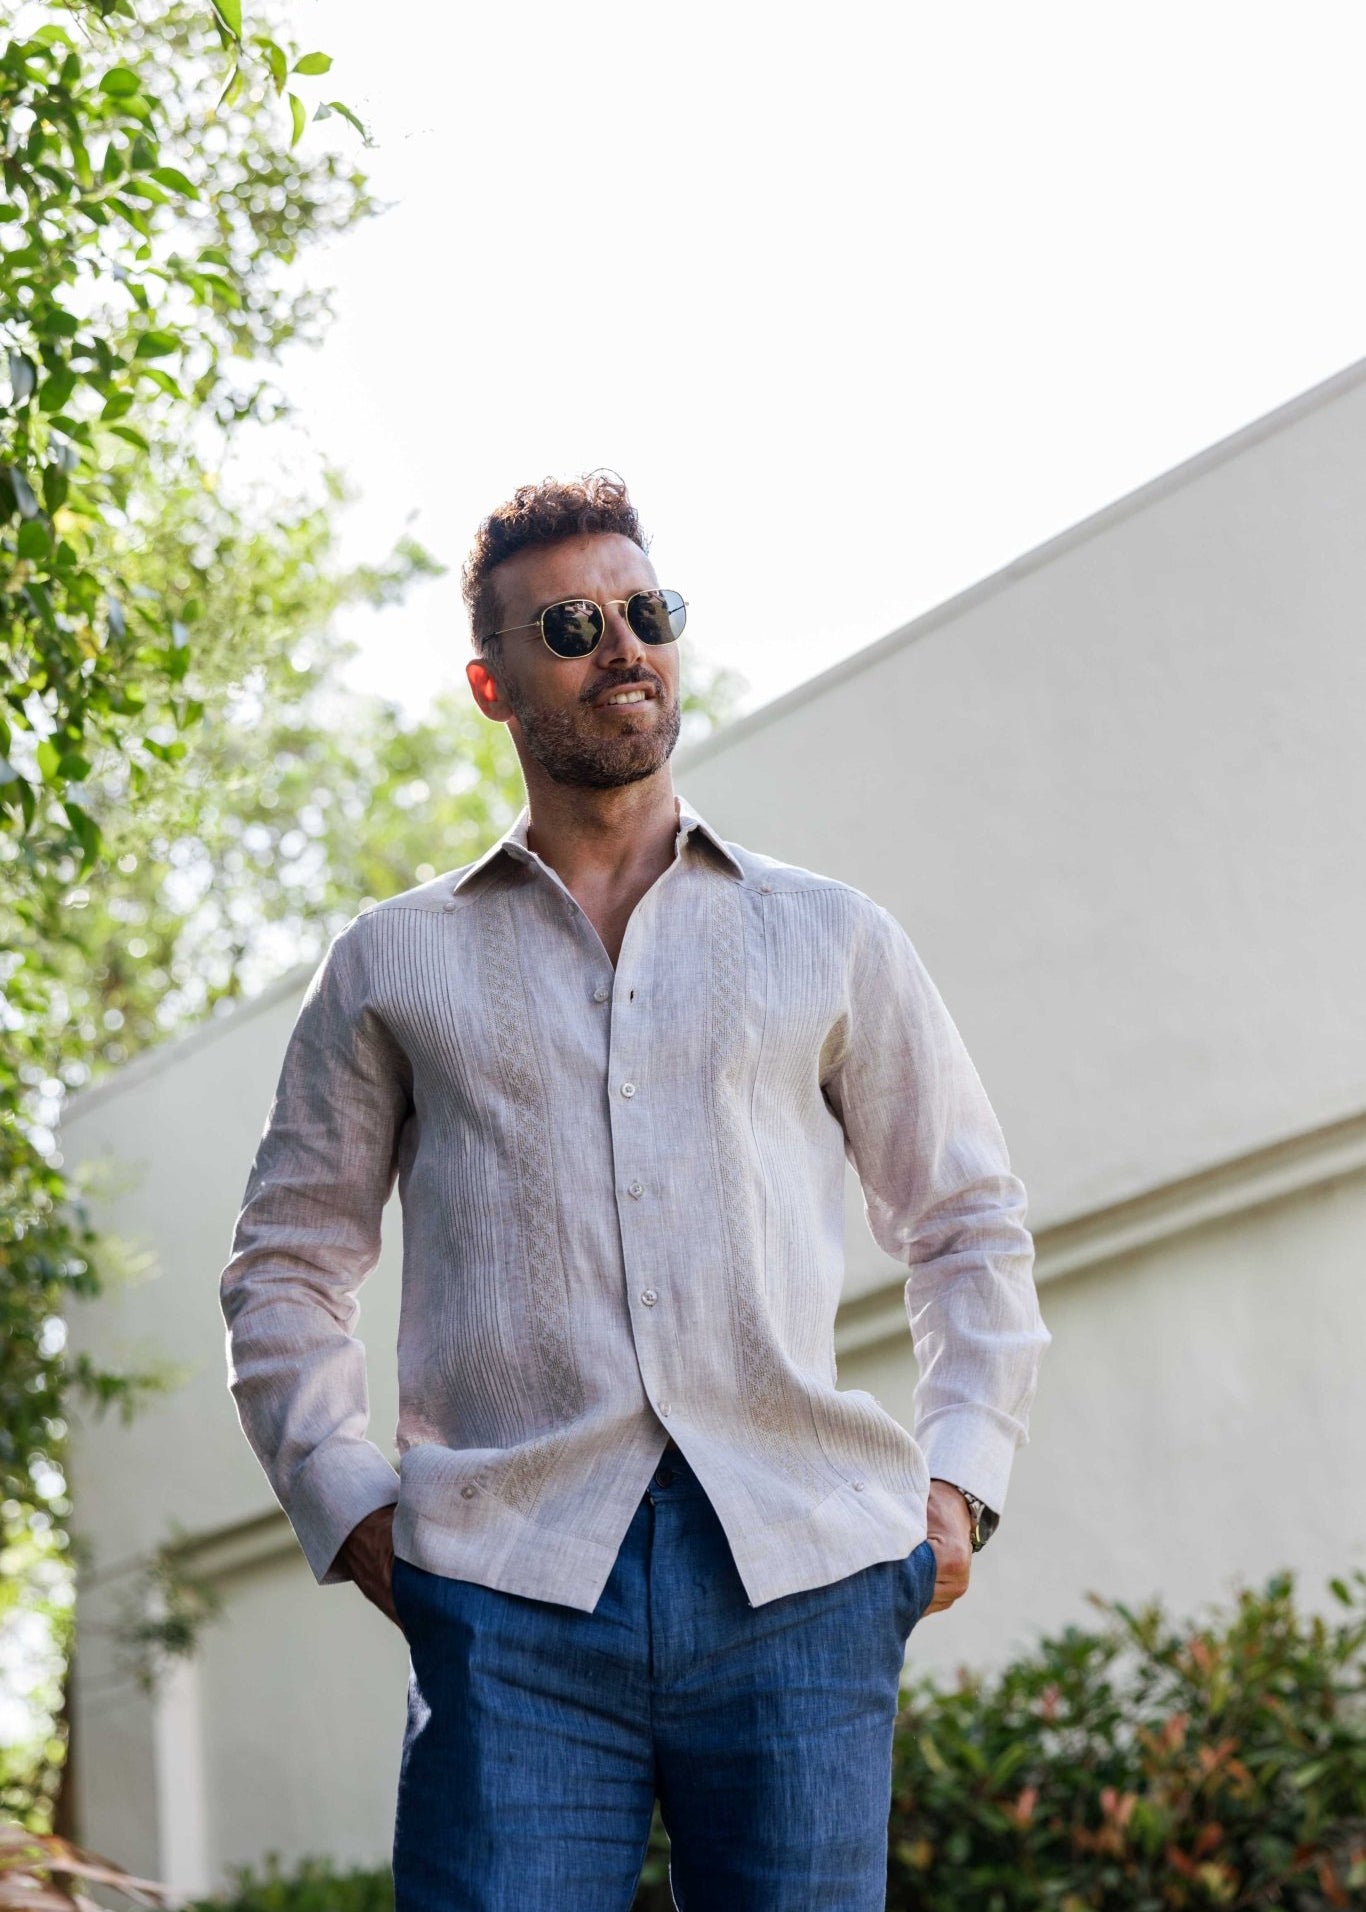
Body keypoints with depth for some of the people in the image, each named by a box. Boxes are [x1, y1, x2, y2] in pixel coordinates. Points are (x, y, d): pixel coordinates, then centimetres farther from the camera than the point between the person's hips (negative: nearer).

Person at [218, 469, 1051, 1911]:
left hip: (797, 1577, 1)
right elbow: (287, 1265, 18)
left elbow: (968, 1223, 20)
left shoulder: (832, 940, 17)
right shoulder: (394, 964, 15)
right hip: (512, 1584, -1)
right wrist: (344, 1504, 4)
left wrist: (960, 1473, 6)